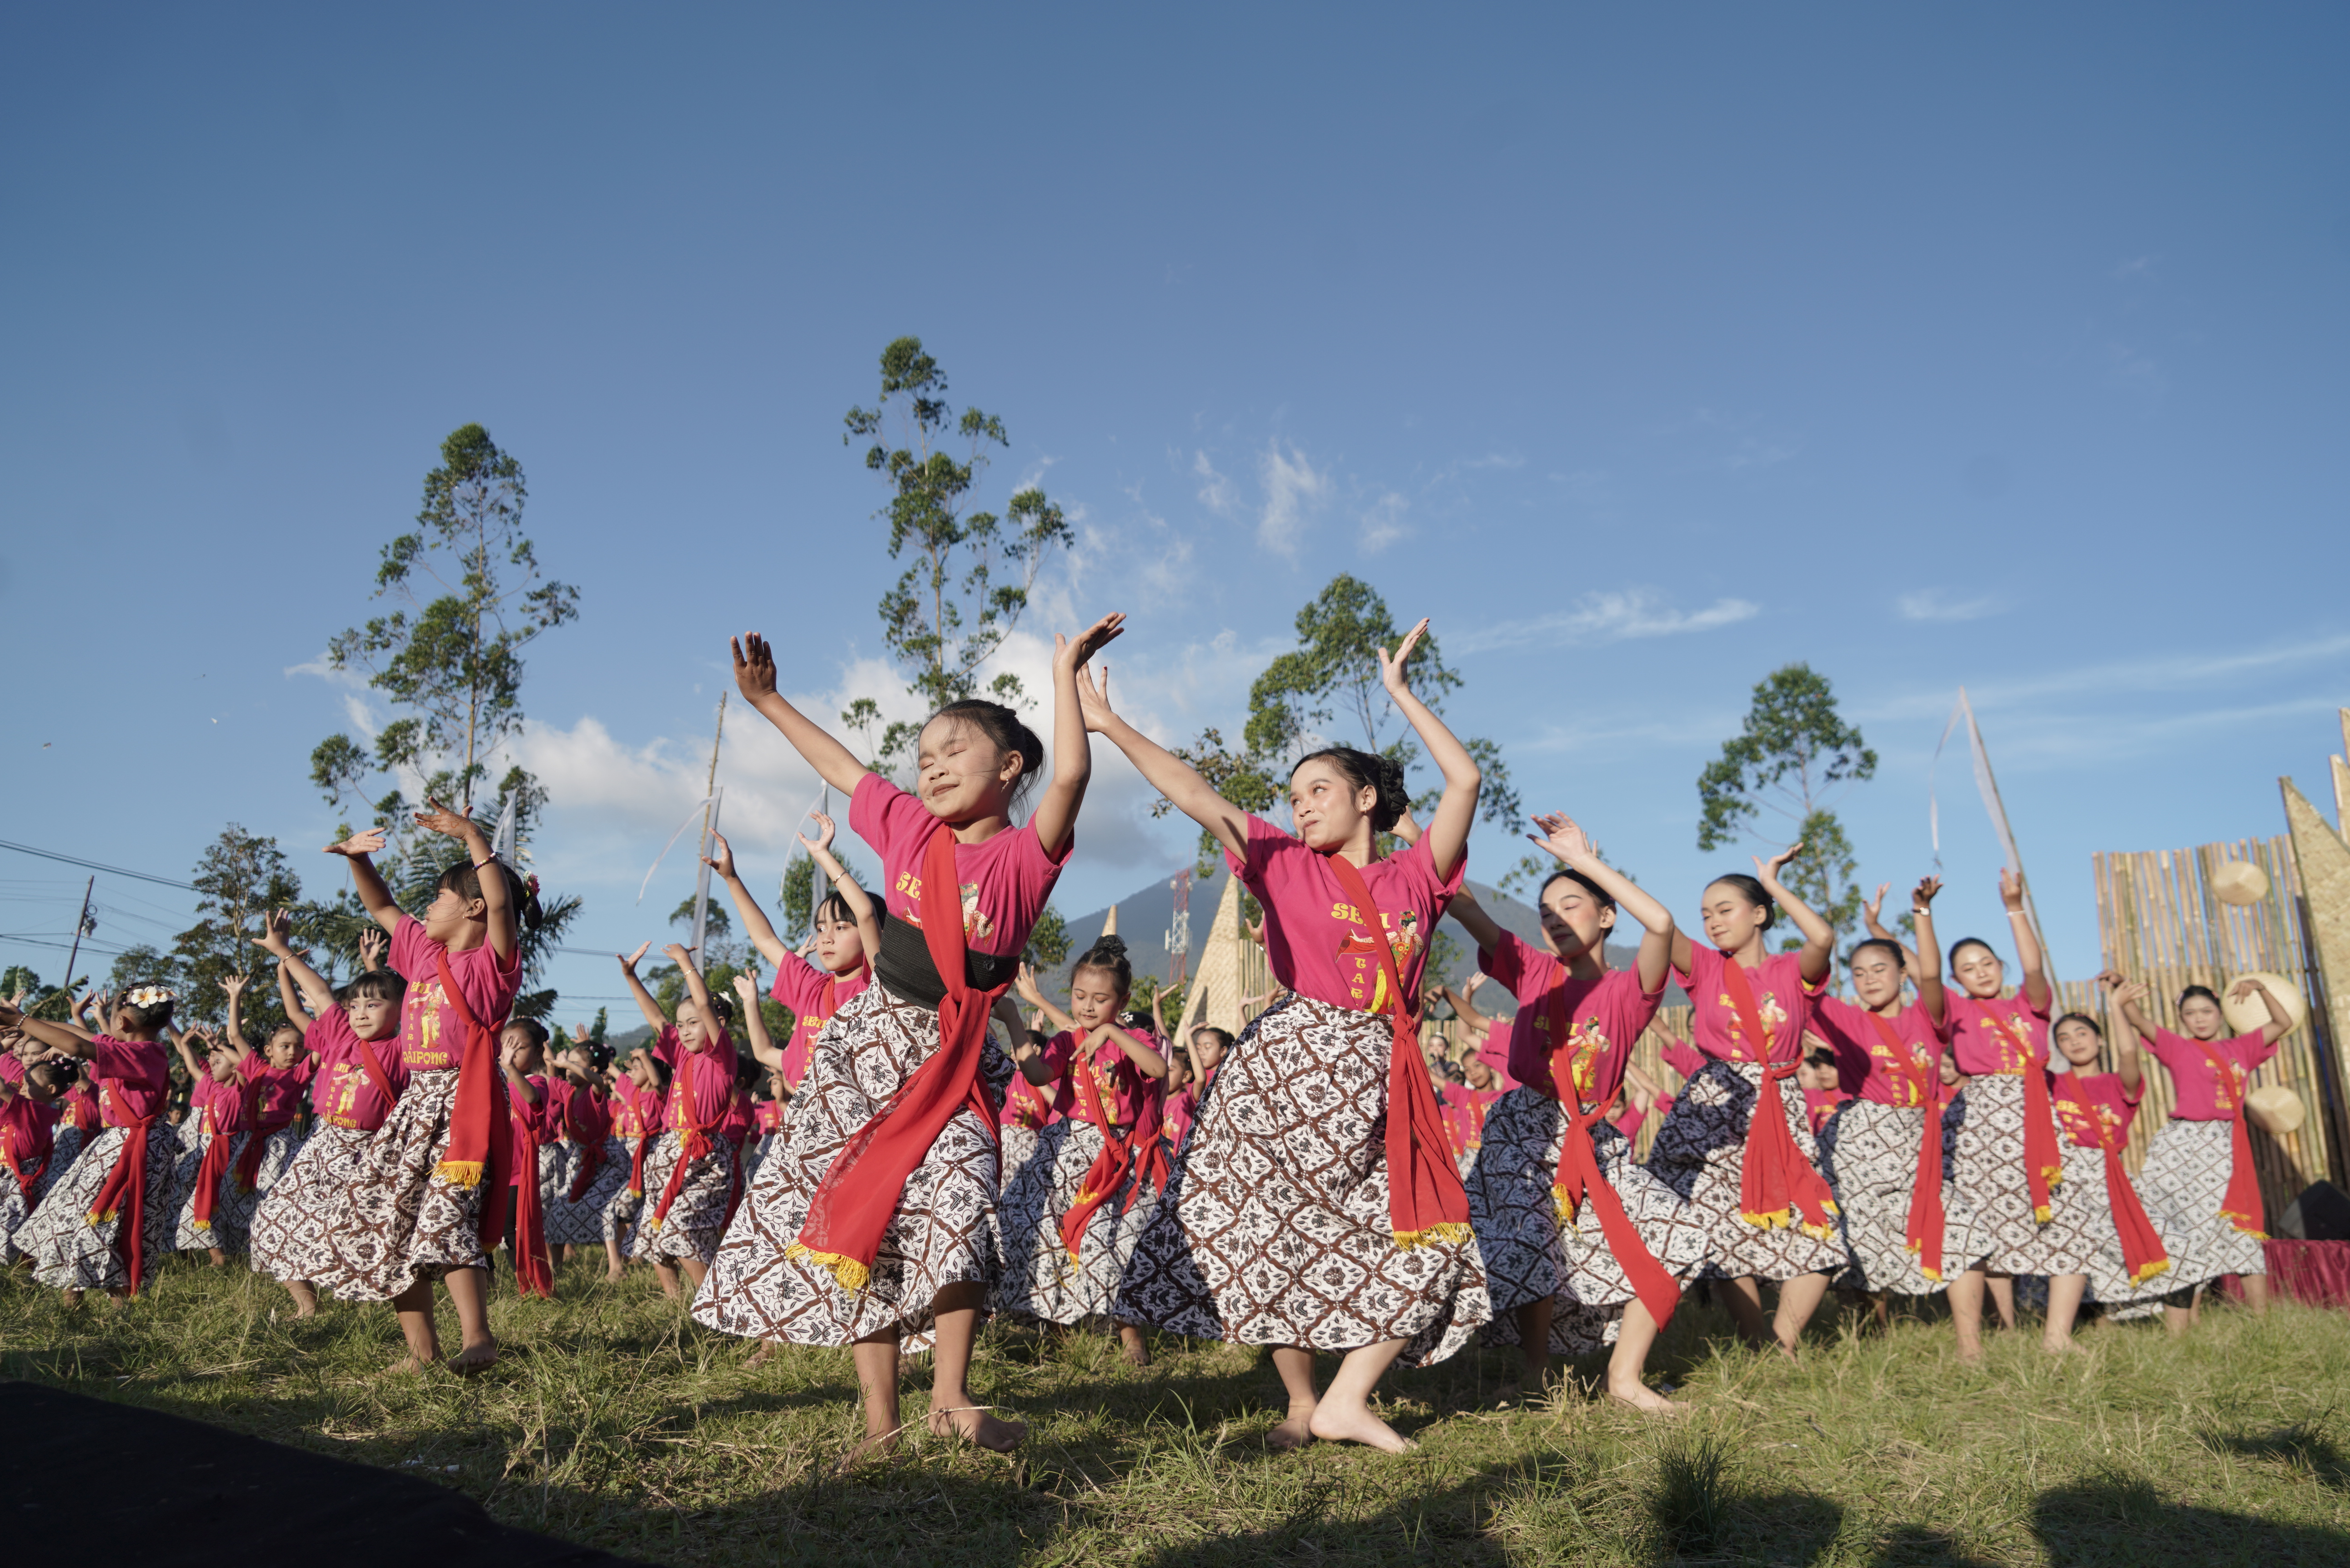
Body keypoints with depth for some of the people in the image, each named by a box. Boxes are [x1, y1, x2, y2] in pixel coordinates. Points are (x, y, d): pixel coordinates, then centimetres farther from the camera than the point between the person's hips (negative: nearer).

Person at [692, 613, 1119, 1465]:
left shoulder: (1026, 853, -5)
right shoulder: (909, 828, 7)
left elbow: (1072, 774, -23)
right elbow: (839, 766, 20)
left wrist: (1064, 674, -21)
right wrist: (768, 701, 25)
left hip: (957, 1058, -3)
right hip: (871, 1041, 3)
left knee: (958, 1208, -19)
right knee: (857, 1221, 1)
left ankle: (949, 1399, -4)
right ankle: (881, 1418, 10)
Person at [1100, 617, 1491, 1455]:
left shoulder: (1415, 874, 9)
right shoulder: (1284, 863, 5)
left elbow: (1465, 779, 1)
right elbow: (1197, 798, -3)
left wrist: (1400, 692, 6)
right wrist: (1110, 725, -9)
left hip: (1384, 1074, 2)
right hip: (1291, 1062, -2)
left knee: (1429, 1241, 0)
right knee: (1275, 1230, 1)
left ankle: (1347, 1397, 10)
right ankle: (1301, 1403, 18)